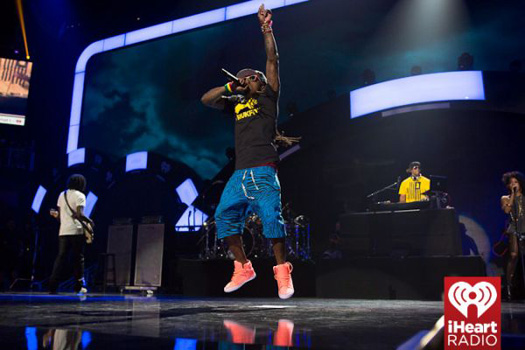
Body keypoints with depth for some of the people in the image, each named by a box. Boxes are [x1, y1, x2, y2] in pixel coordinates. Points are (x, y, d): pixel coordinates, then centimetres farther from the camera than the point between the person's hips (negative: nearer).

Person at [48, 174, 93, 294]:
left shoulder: (62, 195, 14)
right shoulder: (79, 196, -4)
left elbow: (59, 215, 13)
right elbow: (79, 214, -16)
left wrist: (55, 214, 33)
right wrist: (90, 221, -3)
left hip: (63, 231, 5)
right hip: (76, 231, -5)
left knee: (60, 257, 5)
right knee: (78, 258, 4)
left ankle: (53, 285, -4)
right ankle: (79, 286, 7)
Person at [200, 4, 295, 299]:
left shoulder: (268, 97, 11)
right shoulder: (237, 103, 23)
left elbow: (273, 60, 3)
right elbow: (206, 99, 22)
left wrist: (266, 29, 0)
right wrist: (230, 87, 12)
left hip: (263, 172, -6)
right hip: (240, 174, 6)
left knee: (271, 218, -17)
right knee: (225, 216, 1)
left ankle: (283, 272, -7)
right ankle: (243, 268, 11)